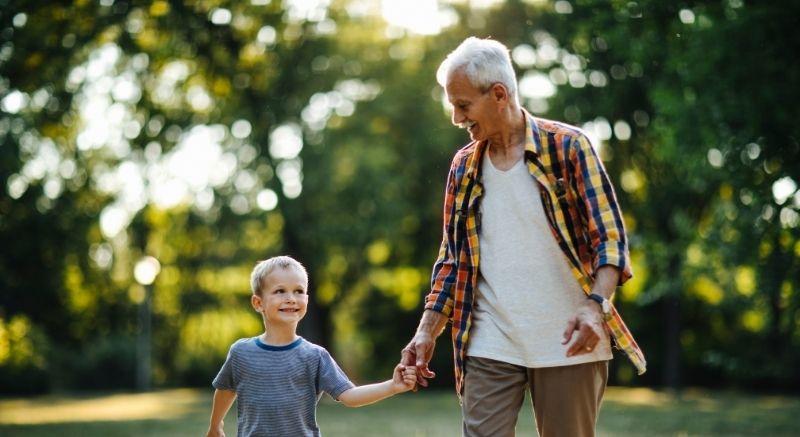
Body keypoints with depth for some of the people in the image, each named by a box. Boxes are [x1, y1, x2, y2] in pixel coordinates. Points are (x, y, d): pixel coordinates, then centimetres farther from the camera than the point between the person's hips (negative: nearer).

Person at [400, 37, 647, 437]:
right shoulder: (464, 166, 10)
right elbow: (452, 258, 15)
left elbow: (609, 237, -7)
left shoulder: (567, 147, -3)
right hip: (489, 348, 3)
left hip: (566, 344, -3)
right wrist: (427, 333, 5)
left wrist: (595, 305, -23)